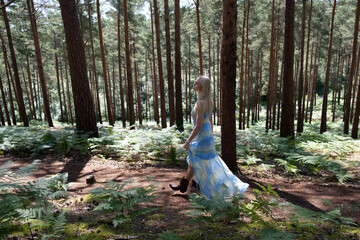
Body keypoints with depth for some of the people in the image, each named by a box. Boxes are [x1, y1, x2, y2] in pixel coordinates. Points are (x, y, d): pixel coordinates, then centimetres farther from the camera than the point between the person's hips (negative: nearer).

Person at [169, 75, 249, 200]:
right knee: (192, 161, 21)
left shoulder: (200, 103, -24)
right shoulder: (208, 101, 5)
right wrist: (210, 136, 22)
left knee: (195, 164, 8)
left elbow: (198, 126, -25)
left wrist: (188, 141, -17)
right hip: (207, 134, 9)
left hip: (201, 137, -9)